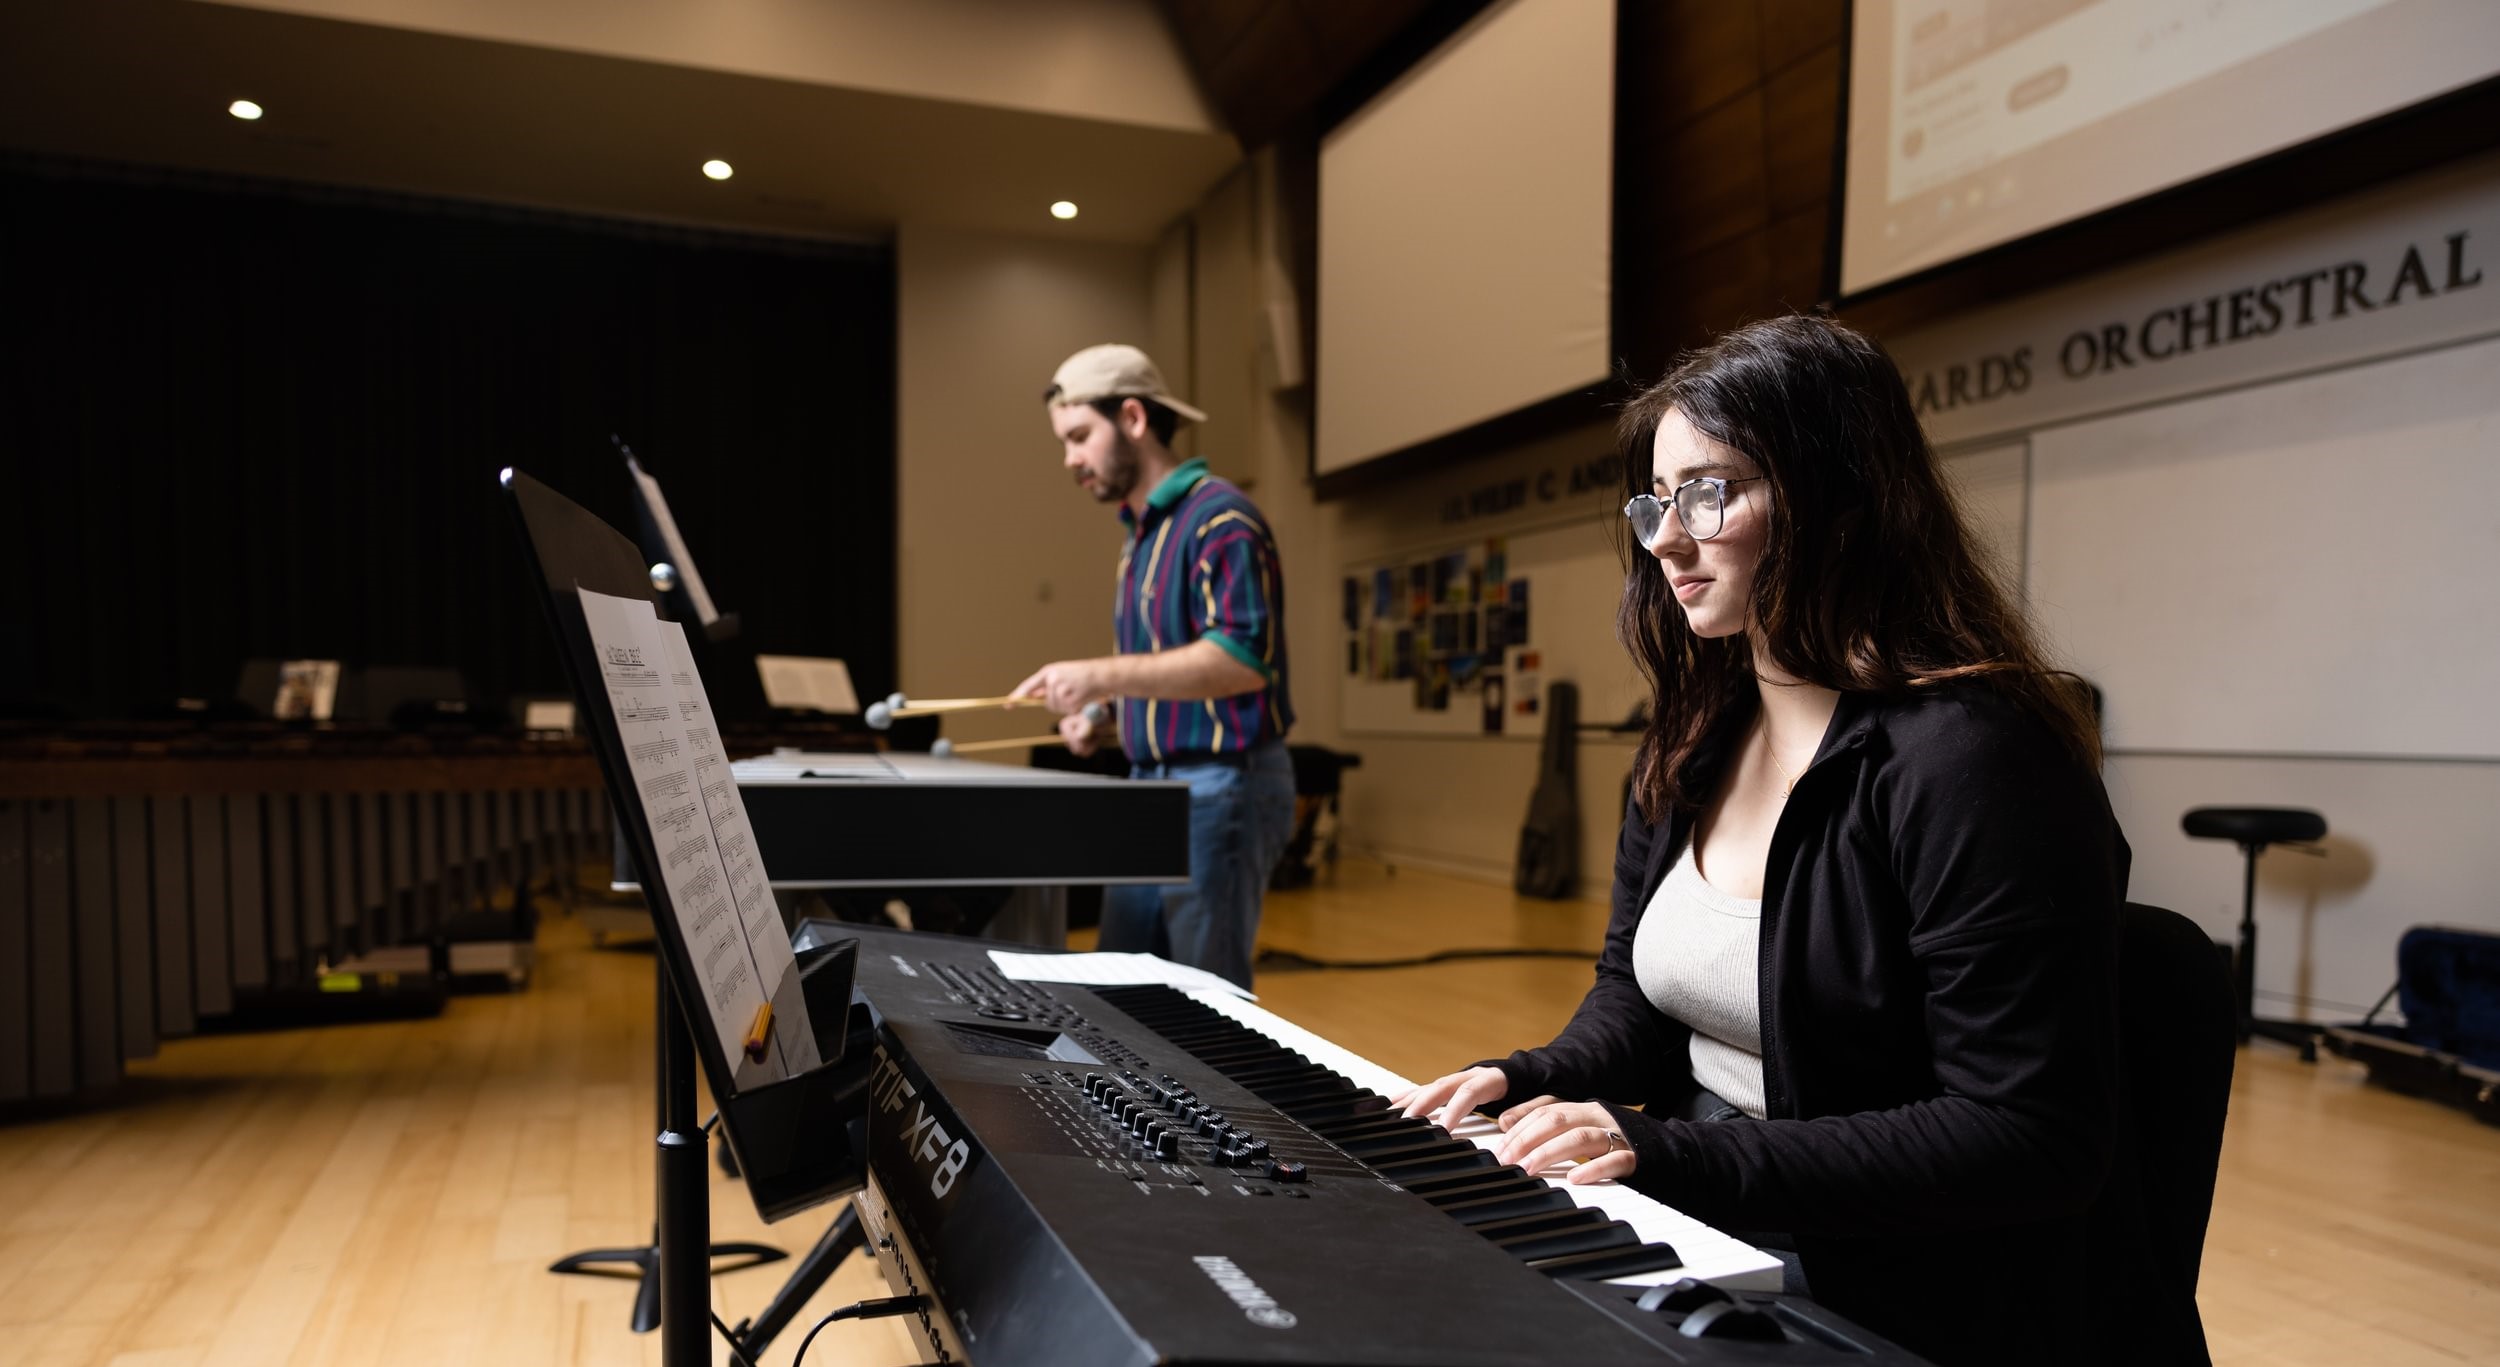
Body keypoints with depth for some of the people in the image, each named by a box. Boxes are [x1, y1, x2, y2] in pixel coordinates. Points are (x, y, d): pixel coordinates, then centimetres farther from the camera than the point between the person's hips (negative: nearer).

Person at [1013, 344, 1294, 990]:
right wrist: (1103, 714, 8)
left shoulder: (1218, 518, -14)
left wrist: (1102, 675, -29)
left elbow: (1242, 658, -24)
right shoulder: (1142, 535, 16)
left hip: (1221, 789, -9)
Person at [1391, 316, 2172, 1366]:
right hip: (1691, 1239, 7)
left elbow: (2033, 1140, -22)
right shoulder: (1693, 747, 5)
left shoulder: (1966, 757, -20)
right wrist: (1542, 1082, -5)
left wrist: (1679, 1156, -25)